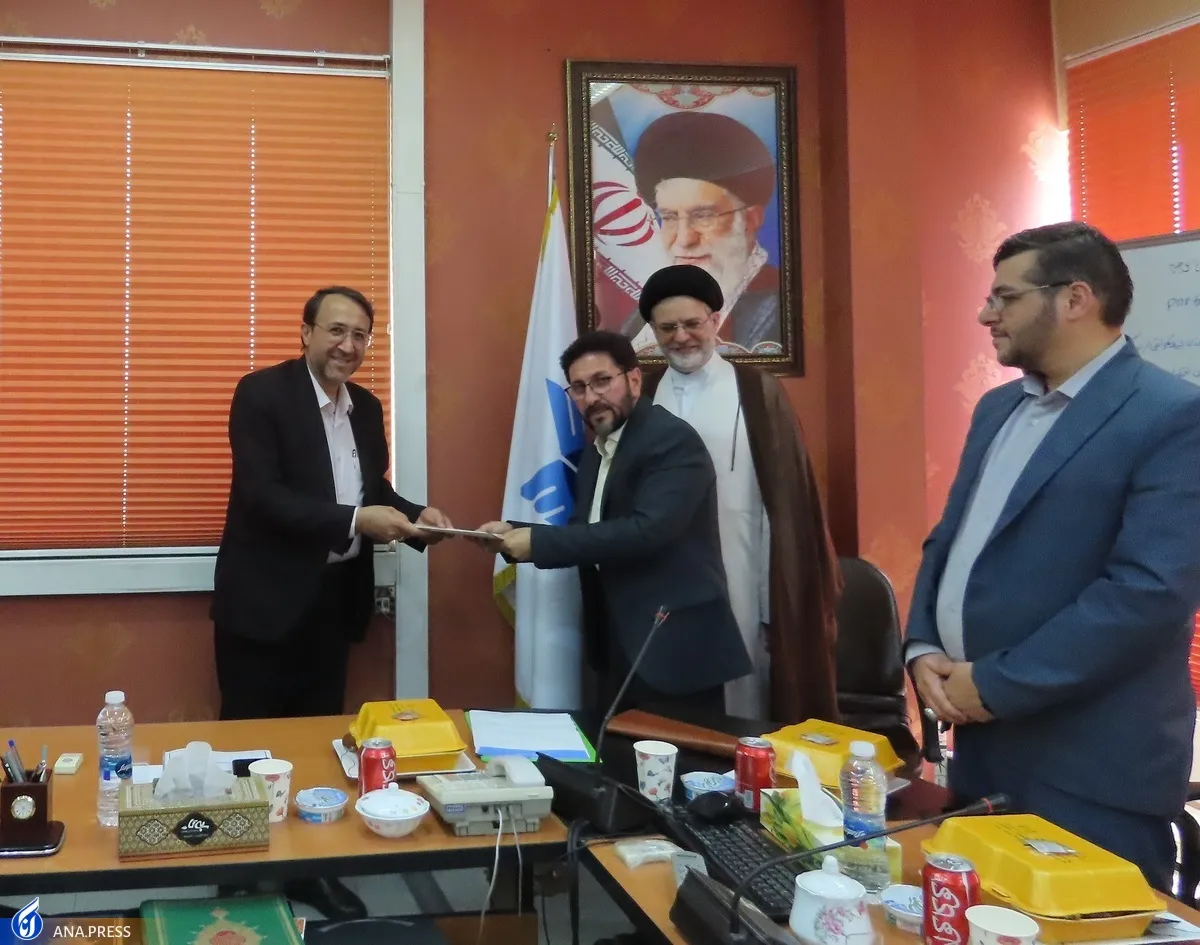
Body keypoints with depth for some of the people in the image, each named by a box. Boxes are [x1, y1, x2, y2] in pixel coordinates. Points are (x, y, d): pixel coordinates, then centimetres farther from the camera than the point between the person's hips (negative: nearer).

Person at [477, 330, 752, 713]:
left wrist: (539, 541, -21)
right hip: (618, 653, 9)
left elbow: (647, 530, -26)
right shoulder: (595, 454, 13)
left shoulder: (673, 440, -15)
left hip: (675, 651, -8)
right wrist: (515, 534, -1)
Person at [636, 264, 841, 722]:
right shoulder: (643, 395, 6)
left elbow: (785, 491, -3)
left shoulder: (756, 391, -4)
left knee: (745, 702, 7)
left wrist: (782, 595, -5)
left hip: (739, 584, -3)